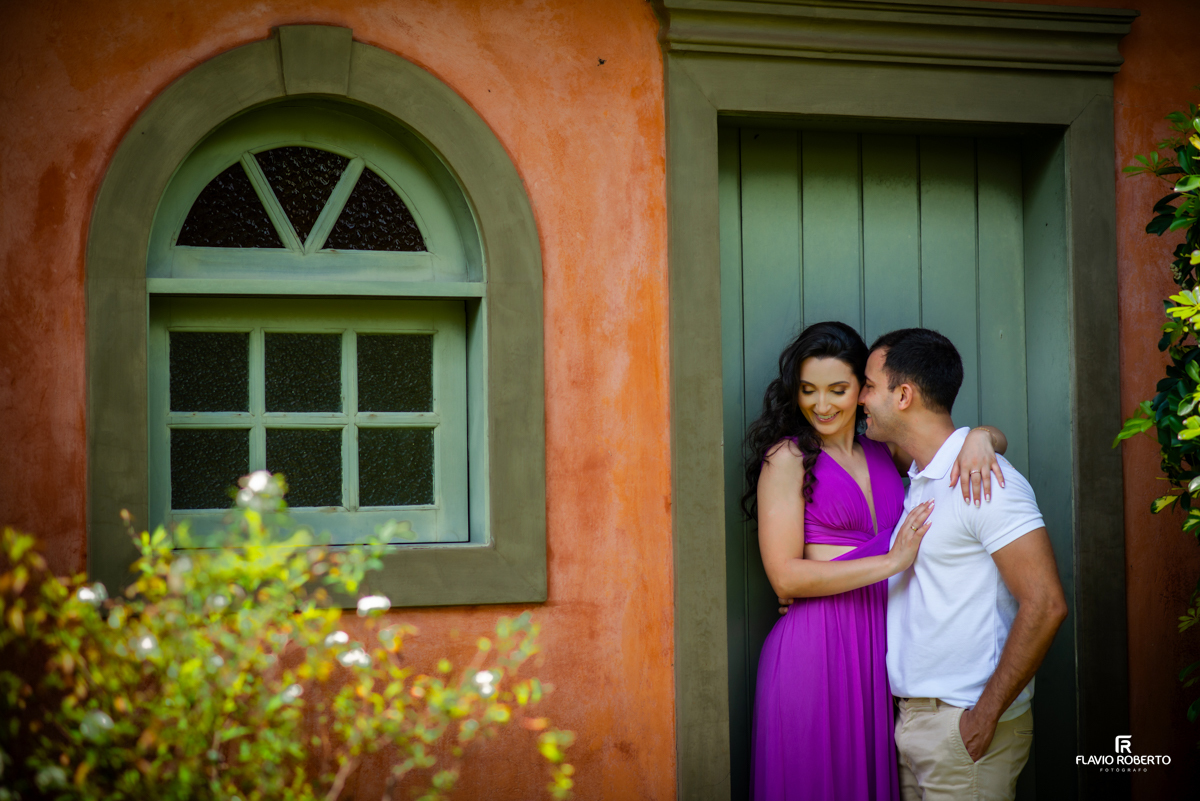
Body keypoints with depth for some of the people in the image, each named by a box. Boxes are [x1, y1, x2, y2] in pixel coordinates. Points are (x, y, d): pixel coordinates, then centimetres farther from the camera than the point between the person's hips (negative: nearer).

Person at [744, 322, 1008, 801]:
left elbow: (997, 442, 17)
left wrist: (978, 438, -8)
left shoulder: (885, 451, 13)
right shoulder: (788, 458, -3)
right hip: (816, 641, -5)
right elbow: (786, 577, -10)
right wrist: (892, 561, -14)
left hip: (883, 640, 5)